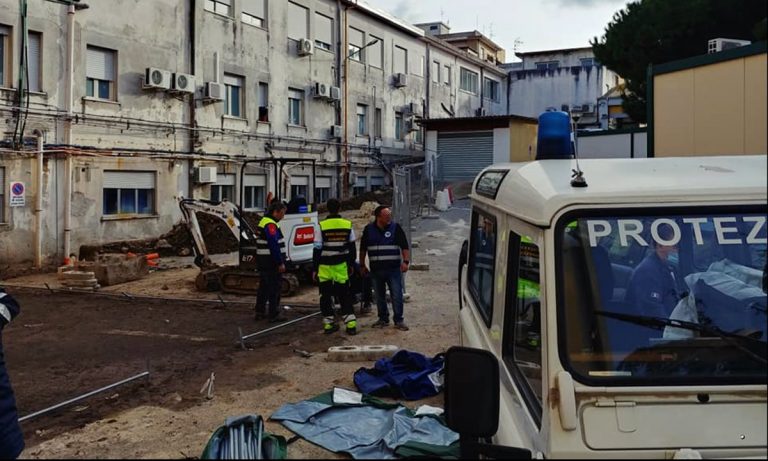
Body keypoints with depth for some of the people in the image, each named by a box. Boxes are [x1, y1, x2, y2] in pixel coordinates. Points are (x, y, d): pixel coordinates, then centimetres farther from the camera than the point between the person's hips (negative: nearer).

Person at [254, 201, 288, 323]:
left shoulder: (263, 222, 15)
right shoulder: (270, 225, -18)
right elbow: (274, 245, -23)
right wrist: (280, 263, -20)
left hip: (263, 262, 10)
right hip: (271, 263, -10)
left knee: (264, 287, 17)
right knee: (274, 289, -4)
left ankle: (259, 313, 24)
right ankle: (274, 316, -1)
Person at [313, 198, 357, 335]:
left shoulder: (321, 226, -9)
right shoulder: (348, 225, 0)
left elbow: (317, 249, -7)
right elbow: (352, 247, 9)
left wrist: (315, 269, 0)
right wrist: (351, 265, 20)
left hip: (325, 266, -2)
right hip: (341, 266, 2)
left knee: (326, 295, 10)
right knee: (344, 295, 10)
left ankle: (328, 323, 13)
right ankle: (351, 324, 3)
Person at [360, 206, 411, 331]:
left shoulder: (395, 228, -1)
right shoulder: (369, 230, 4)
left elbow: (404, 246, -2)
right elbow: (363, 249, 13)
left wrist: (406, 261, -13)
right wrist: (362, 265, 13)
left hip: (393, 269, -2)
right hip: (376, 269, 2)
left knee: (397, 295, -3)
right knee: (379, 296, 11)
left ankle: (398, 320, 7)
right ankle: (383, 318, 25)